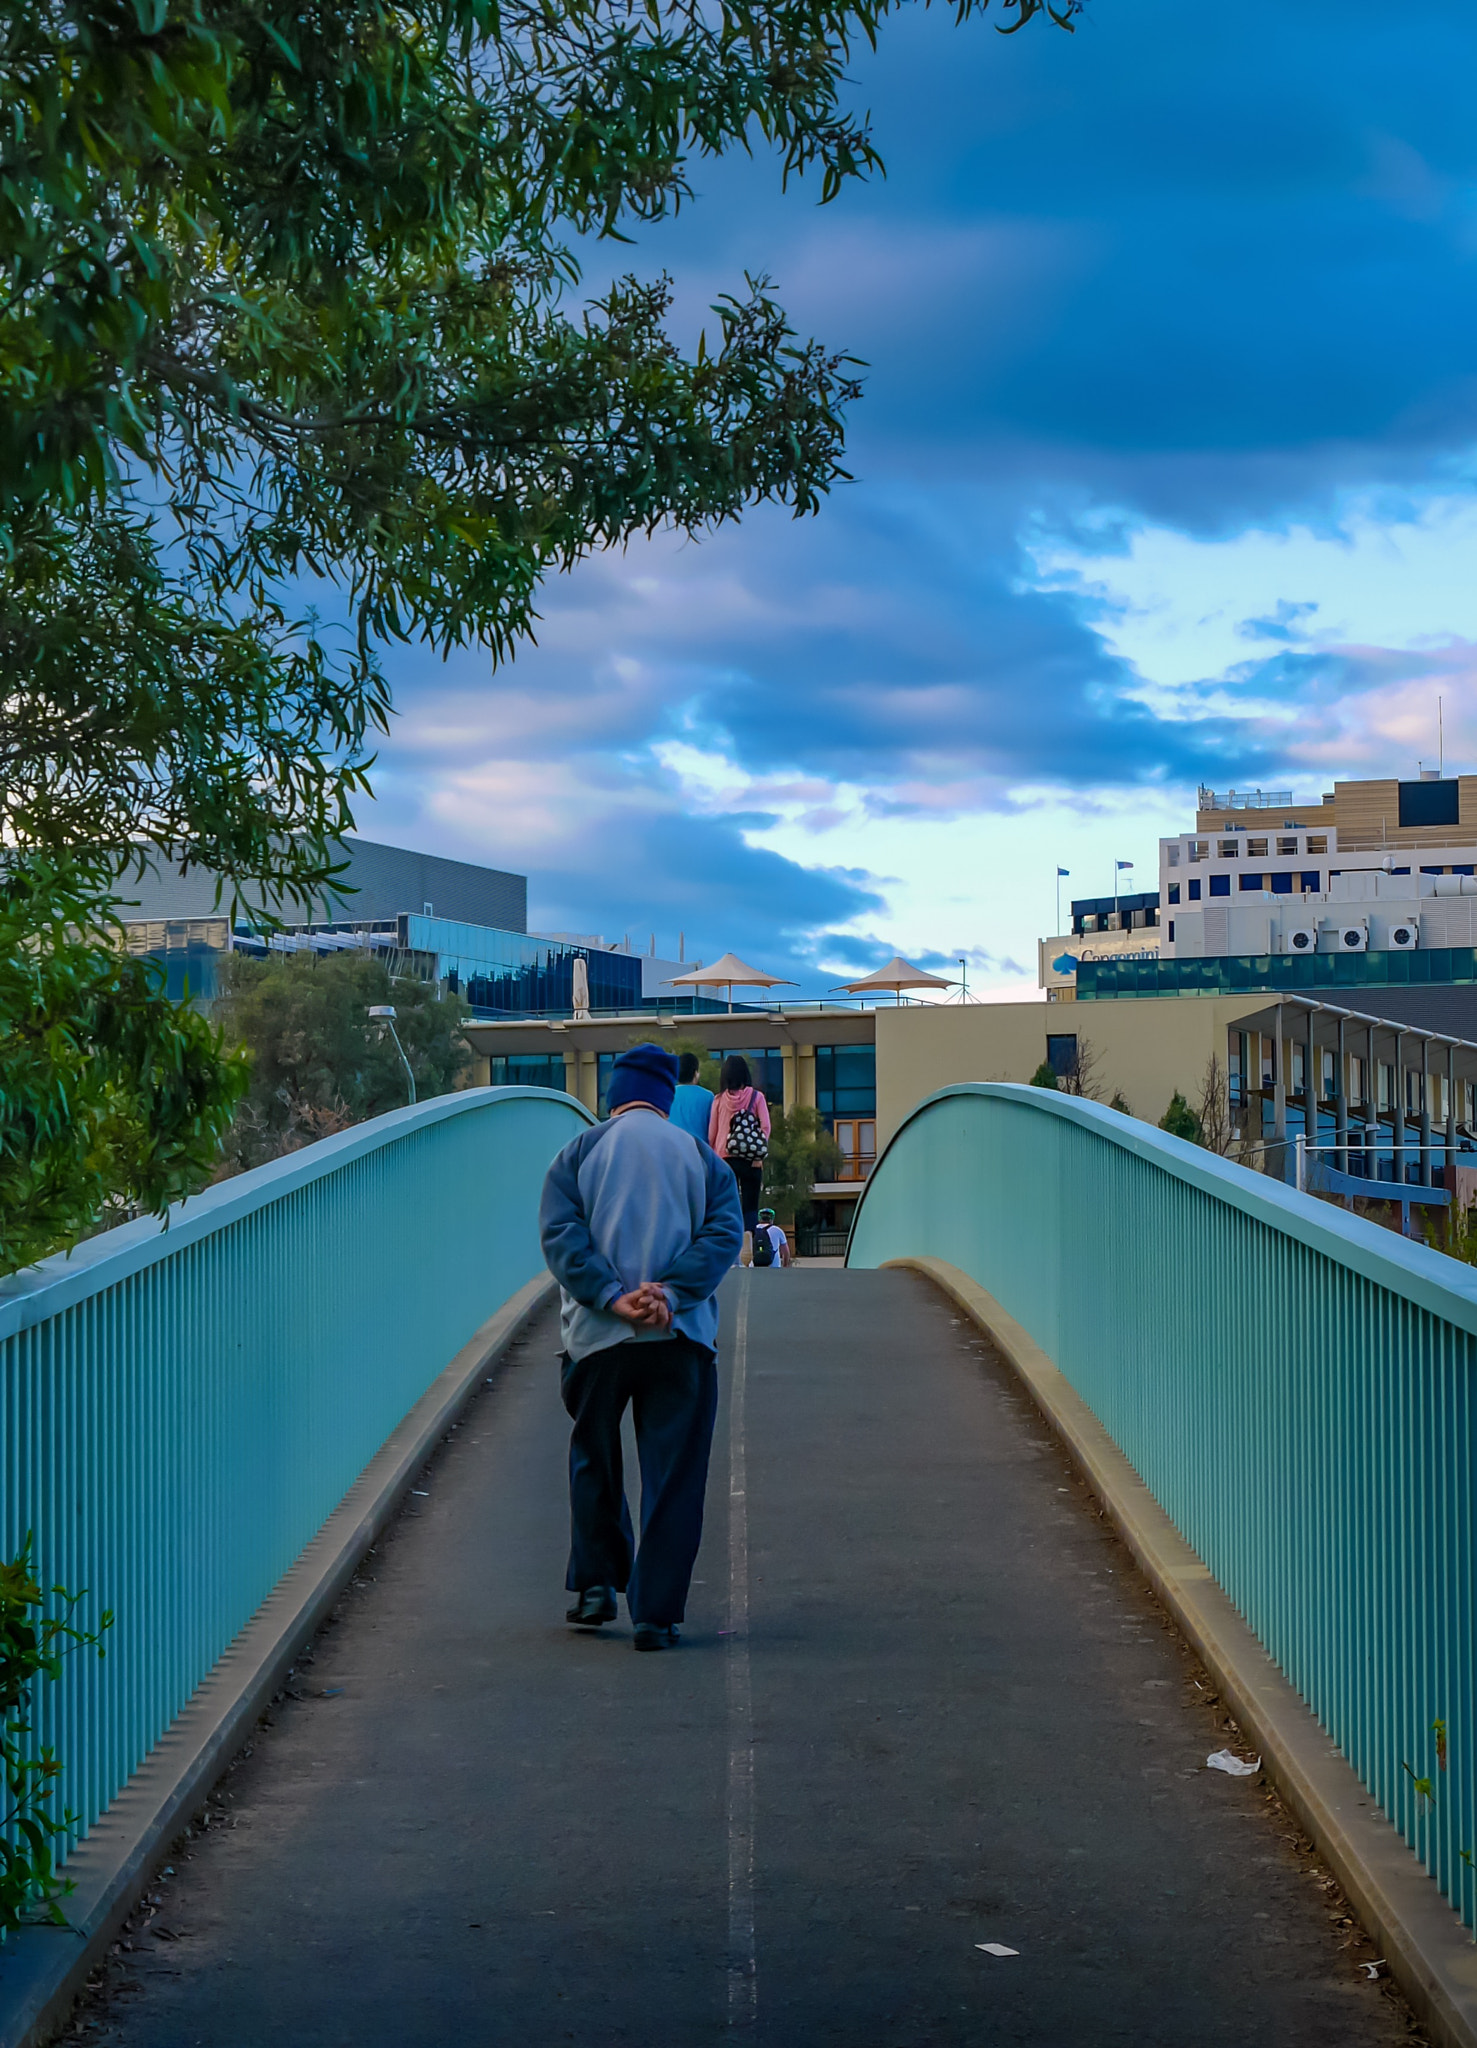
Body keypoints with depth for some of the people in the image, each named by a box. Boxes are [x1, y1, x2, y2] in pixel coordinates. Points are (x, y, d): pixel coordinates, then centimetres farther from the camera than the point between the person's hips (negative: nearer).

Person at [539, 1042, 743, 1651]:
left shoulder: (577, 1155, 7)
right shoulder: (702, 1159, 9)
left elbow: (560, 1234, -8)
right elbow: (724, 1233, -5)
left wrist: (613, 1298, -15)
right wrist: (671, 1294, -15)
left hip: (597, 1336, 0)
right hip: (683, 1338, 0)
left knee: (594, 1463, 20)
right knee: (673, 1475, 3)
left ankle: (596, 1583, 18)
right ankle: (656, 1612, -1)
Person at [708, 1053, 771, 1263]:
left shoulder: (719, 1100, 4)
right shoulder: (756, 1096, 1)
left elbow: (711, 1133, 6)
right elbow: (765, 1127, -7)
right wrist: (759, 1155, -6)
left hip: (725, 1158, 1)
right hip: (751, 1159, -1)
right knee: (750, 1205, 4)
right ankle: (748, 1233, -24)